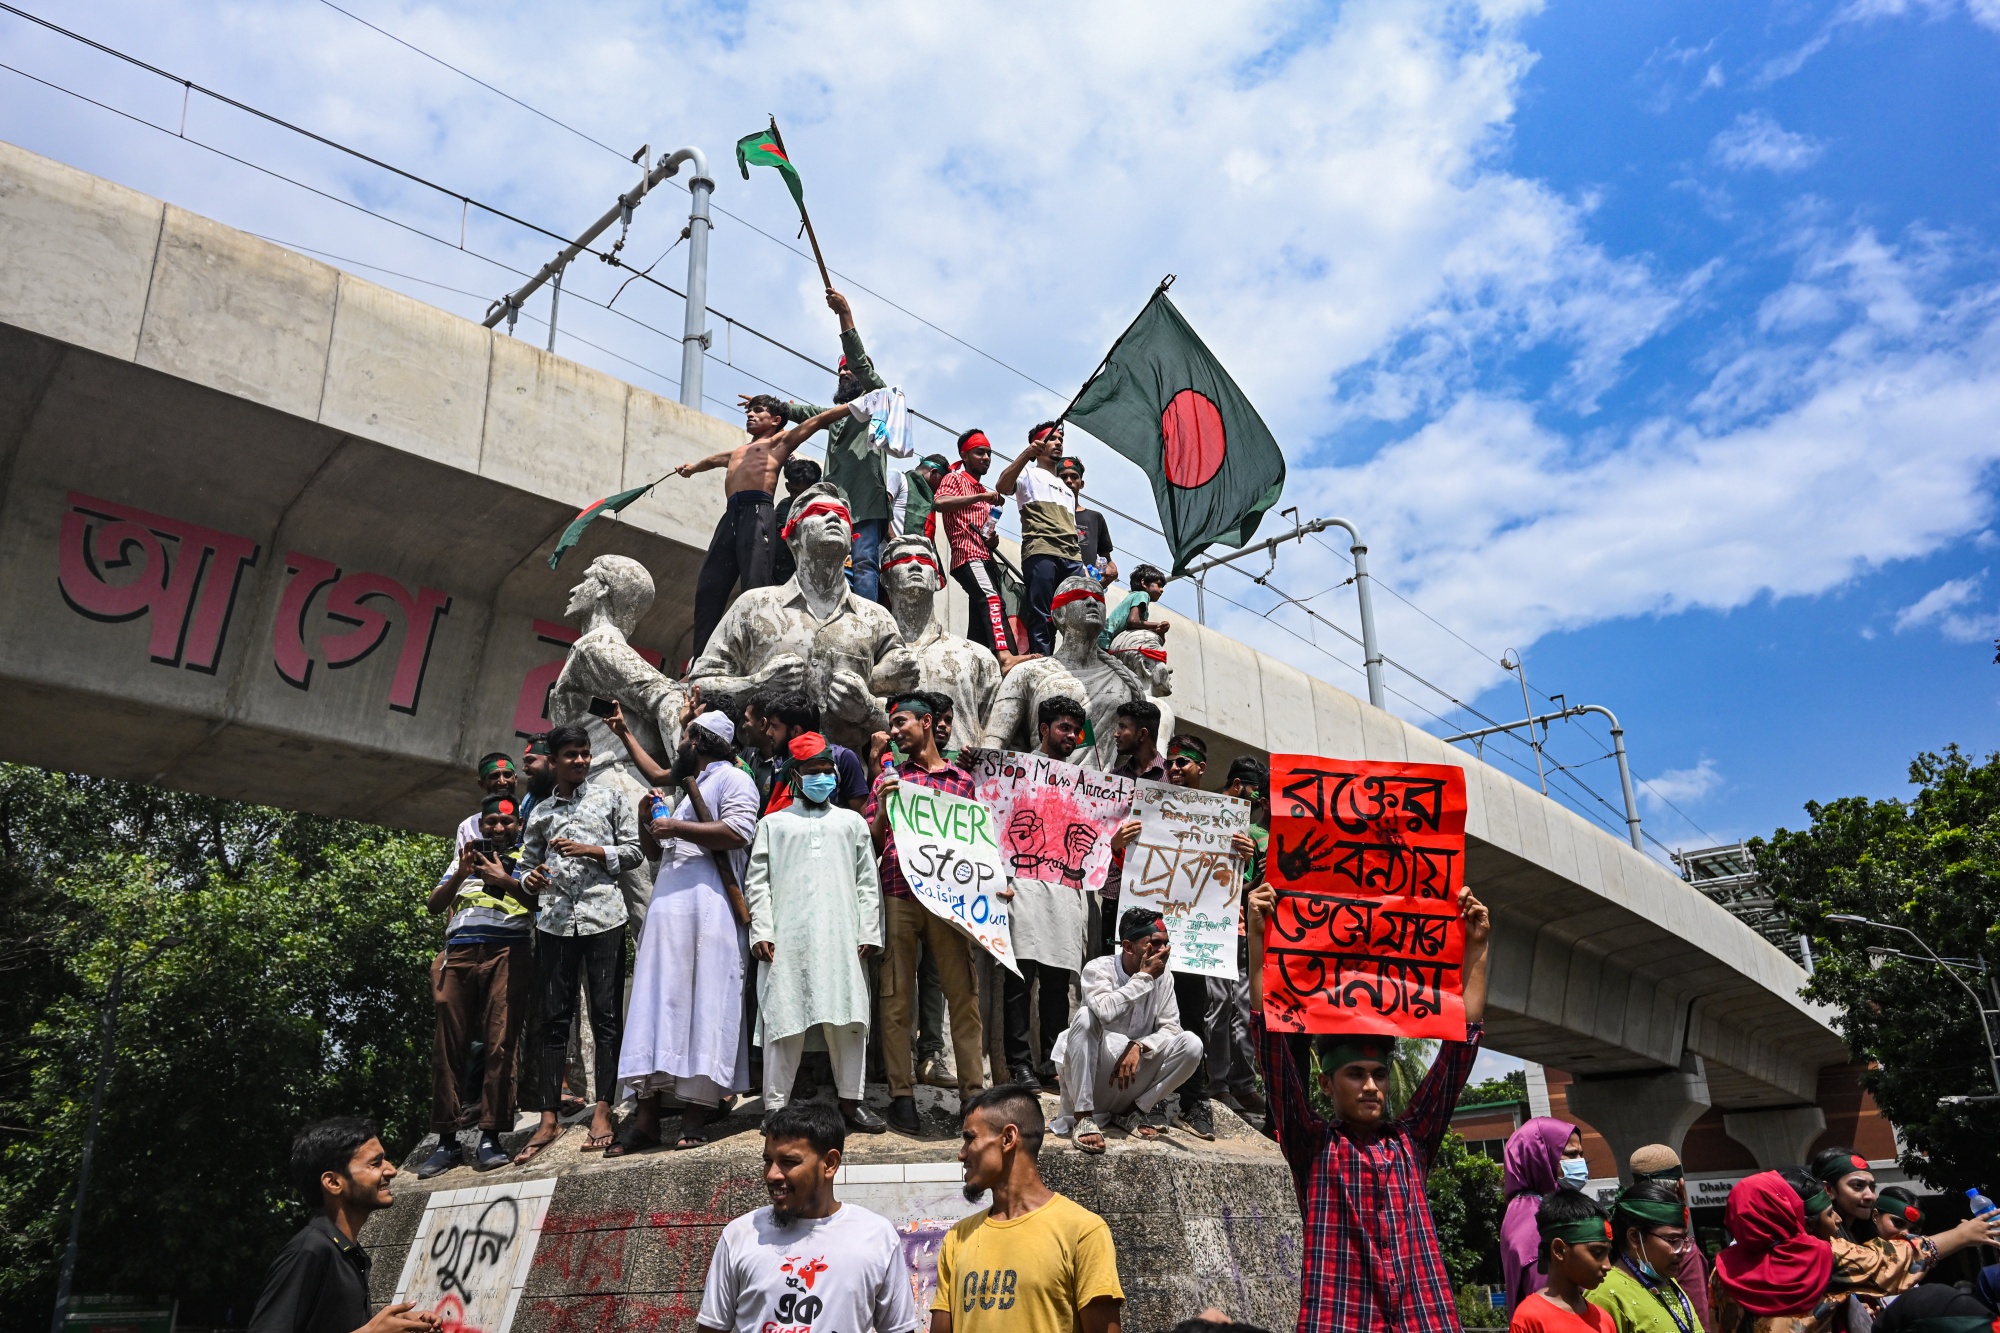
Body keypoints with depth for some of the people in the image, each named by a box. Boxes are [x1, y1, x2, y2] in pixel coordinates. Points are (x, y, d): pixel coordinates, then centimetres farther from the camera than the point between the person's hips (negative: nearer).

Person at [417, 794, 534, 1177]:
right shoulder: (467, 855, 27)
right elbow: (434, 903, 16)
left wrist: (504, 880, -12)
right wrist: (461, 873, 0)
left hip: (507, 954, -3)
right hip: (459, 953, 3)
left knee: (499, 1045, -10)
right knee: (449, 1047, -1)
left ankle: (491, 1138, -8)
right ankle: (447, 1141, 4)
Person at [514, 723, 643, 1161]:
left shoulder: (611, 797, 10)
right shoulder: (540, 813, 17)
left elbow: (634, 851, 6)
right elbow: (527, 865, 19)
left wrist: (593, 851, -8)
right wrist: (530, 879, -3)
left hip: (603, 917, -2)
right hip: (554, 922, 3)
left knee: (606, 1014, -3)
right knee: (553, 1018, 2)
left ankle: (602, 1111, 0)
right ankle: (550, 1118, 6)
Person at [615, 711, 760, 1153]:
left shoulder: (732, 779, 3)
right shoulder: (686, 791, 30)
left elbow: (737, 833, -16)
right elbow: (653, 851, 34)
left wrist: (676, 827, -9)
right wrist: (648, 821, 14)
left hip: (708, 909, -8)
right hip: (669, 910, 8)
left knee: (704, 1004, -8)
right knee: (657, 1003, 0)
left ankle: (695, 1113, -6)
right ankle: (646, 1114, 0)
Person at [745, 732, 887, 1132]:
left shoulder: (852, 822, 16)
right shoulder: (773, 824, 12)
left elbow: (868, 882, 12)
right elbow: (757, 881, 7)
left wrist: (869, 932, 4)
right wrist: (761, 931, -3)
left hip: (840, 939, 1)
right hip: (786, 940, -1)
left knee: (848, 1019, 0)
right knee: (783, 1020, -2)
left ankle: (850, 1100, 10)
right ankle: (776, 1105, 6)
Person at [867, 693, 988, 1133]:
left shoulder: (963, 779, 15)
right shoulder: (889, 780, 16)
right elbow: (871, 846, 12)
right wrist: (884, 808, -4)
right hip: (897, 895, 0)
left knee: (964, 994, -2)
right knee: (896, 997, 0)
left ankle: (973, 1091, 4)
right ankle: (901, 1093, 6)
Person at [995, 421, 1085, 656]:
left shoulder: (1067, 488, 36)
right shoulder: (1029, 473, 15)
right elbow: (1001, 487, -7)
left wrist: (1083, 561, 18)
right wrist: (1026, 455, -15)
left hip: (1072, 557, 6)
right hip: (1040, 553, -6)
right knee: (1041, 619, -13)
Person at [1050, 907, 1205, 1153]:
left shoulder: (1163, 976, 0)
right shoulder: (1098, 968, -14)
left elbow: (1171, 1028, -6)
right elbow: (1105, 1011, -35)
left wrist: (1138, 1046, -24)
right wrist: (1144, 976, -25)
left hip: (1135, 1074, 4)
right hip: (1092, 1073, -4)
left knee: (1191, 1044, -16)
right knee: (1085, 1016, -32)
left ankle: (1132, 1112, -1)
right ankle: (1082, 1117, -24)